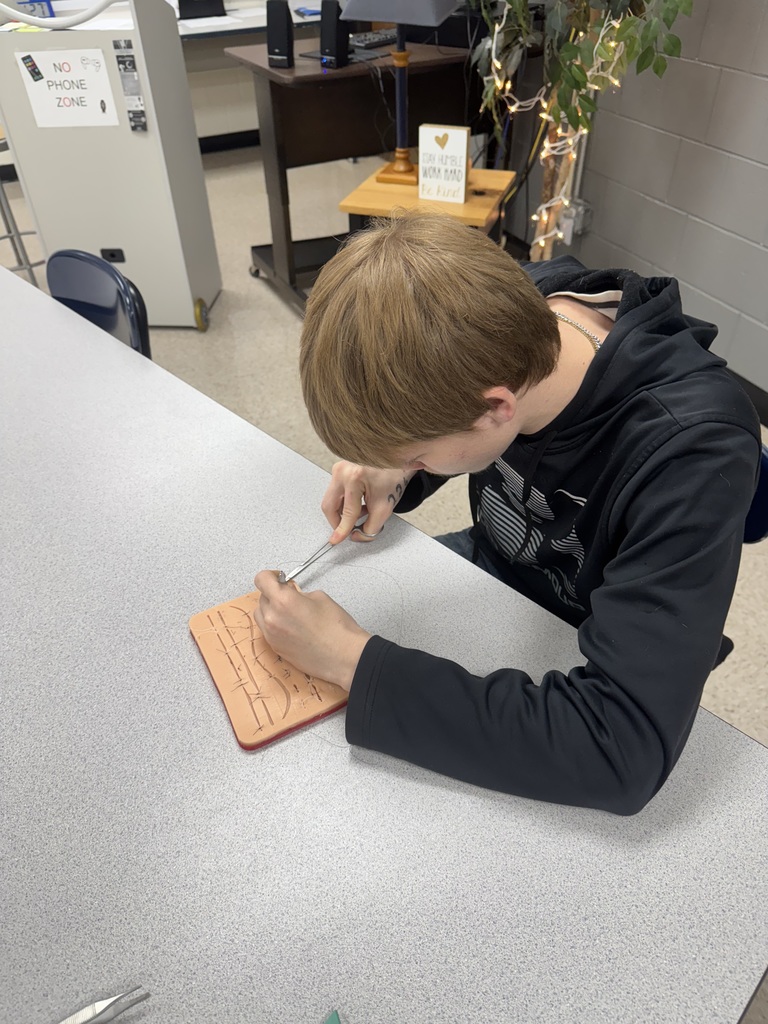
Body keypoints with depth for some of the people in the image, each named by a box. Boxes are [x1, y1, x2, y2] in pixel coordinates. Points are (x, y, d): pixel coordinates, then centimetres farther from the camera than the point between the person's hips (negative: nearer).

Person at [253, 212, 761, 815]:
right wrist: (393, 470, -18)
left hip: (579, 665, -4)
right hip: (493, 563, 5)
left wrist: (353, 662, -38)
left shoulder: (692, 452, -37)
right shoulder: (507, 306, -21)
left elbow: (627, 751, -40)